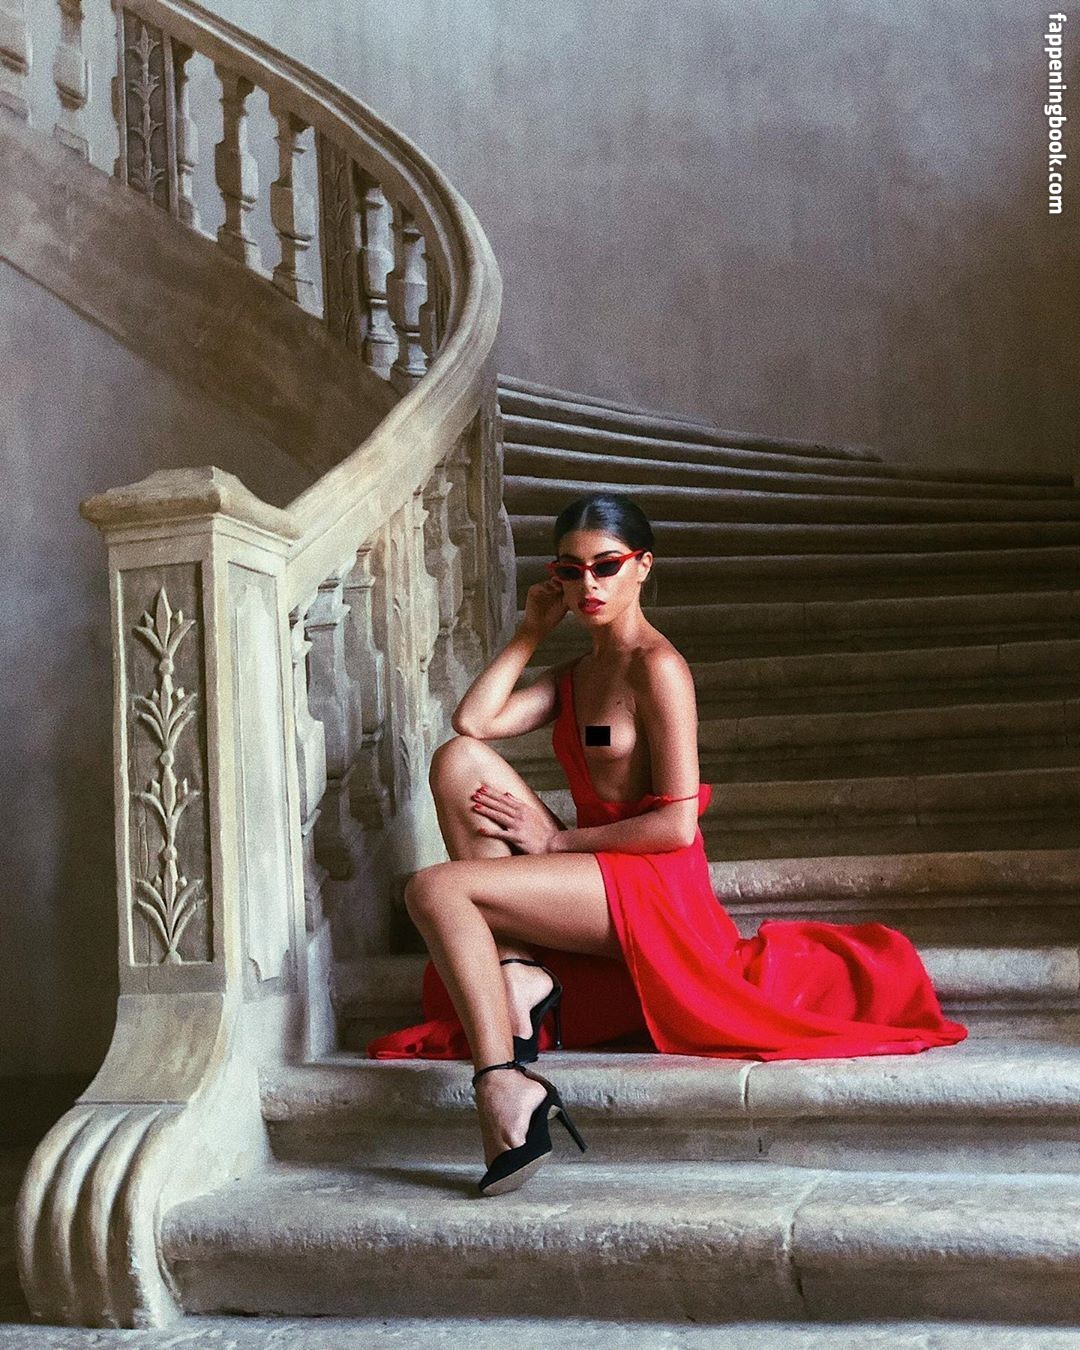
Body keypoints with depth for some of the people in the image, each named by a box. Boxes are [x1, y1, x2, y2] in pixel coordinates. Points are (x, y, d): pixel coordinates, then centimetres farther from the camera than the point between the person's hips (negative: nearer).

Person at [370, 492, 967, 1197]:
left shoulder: (657, 667, -12)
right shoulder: (575, 674, 16)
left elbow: (678, 824, -18)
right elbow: (473, 721, 0)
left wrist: (560, 838, -11)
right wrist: (532, 631, 5)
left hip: (650, 884, -9)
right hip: (596, 869, 9)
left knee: (434, 888, -20)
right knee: (458, 760, -5)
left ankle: (502, 1088, -25)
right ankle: (516, 974, -13)